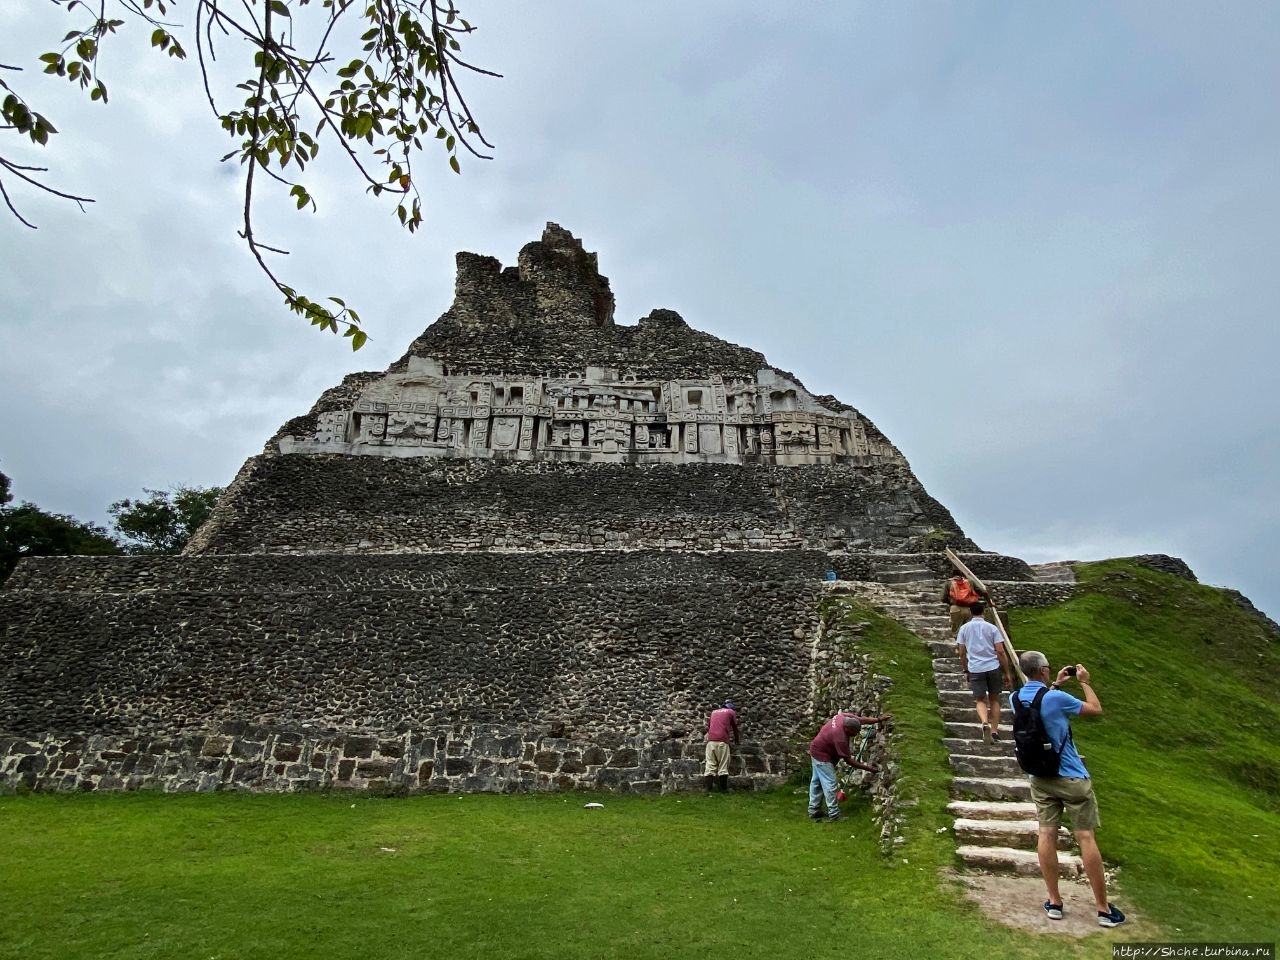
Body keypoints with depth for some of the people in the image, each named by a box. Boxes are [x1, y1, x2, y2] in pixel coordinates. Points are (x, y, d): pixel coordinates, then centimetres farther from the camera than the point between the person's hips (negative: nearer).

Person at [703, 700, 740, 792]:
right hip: (722, 741, -4)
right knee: (723, 766, 0)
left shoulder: (714, 712, 29)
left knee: (710, 766, -1)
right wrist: (737, 740, 38)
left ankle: (708, 789, -9)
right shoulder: (731, 712, 17)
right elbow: (735, 728, 23)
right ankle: (723, 789, -2)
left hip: (710, 741, 4)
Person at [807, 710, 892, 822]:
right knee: (829, 784, -5)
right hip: (822, 756, -10)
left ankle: (813, 811, 26)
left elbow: (861, 719, 2)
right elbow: (848, 760, -25)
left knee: (817, 781, 16)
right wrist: (867, 767, -21)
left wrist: (880, 719, -5)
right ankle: (834, 815, 2)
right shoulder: (840, 738, -36)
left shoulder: (846, 717, -16)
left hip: (817, 750, 10)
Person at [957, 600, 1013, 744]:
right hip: (993, 667, 0)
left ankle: (985, 723, -21)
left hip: (975, 669, 0)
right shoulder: (992, 628, 0)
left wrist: (965, 671, 15)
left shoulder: (964, 628, 3)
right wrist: (1007, 672, 5)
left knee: (980, 700, 6)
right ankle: (995, 730, 16)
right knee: (994, 699, 16)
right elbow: (1000, 652, -3)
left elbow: (962, 653, 4)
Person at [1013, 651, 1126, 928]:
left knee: (1046, 835, 7)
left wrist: (1055, 685, 25)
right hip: (1071, 777, -5)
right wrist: (1084, 682, 8)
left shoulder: (1016, 699, -2)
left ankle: (1054, 902, 14)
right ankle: (1103, 908, 11)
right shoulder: (1057, 698, -20)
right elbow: (1096, 710, -3)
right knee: (1086, 837, 3)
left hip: (1040, 778, 5)